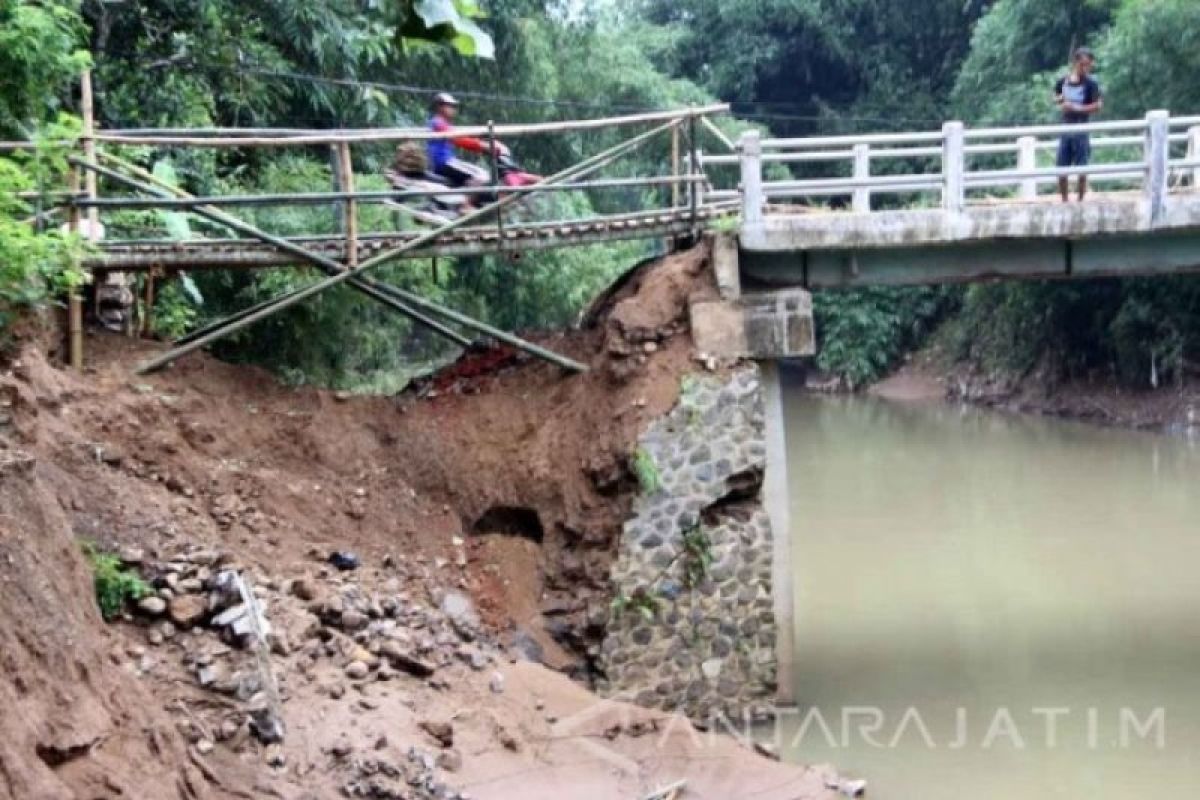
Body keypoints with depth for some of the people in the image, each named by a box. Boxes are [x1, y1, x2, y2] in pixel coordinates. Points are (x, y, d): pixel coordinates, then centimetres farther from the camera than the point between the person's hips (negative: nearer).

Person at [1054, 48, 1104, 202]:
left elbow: (1098, 105, -14)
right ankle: (1065, 201, 20)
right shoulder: (1063, 81, 4)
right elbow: (1056, 98, 21)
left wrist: (1077, 108, -19)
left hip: (1081, 130, -4)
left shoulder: (1091, 83, -9)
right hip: (1065, 130, 4)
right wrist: (1060, 100, -1)